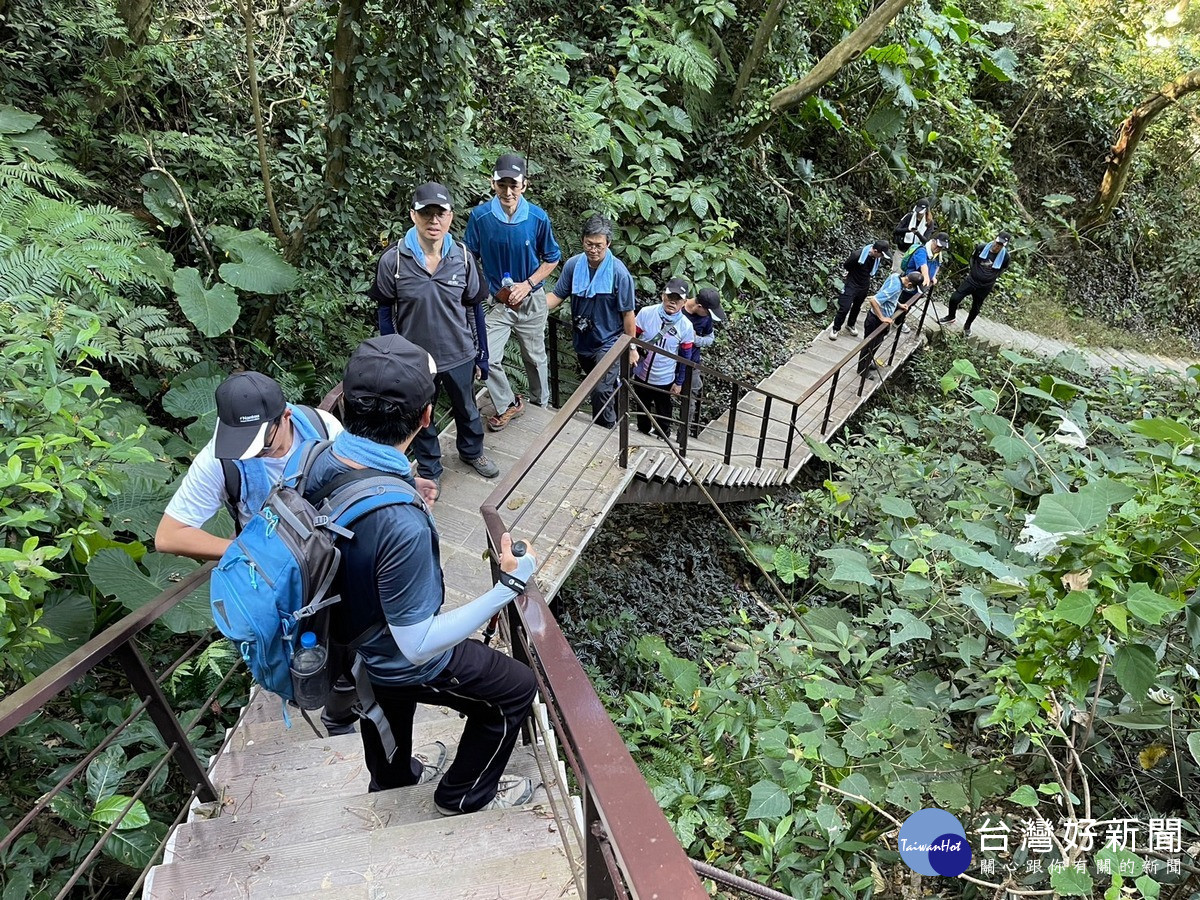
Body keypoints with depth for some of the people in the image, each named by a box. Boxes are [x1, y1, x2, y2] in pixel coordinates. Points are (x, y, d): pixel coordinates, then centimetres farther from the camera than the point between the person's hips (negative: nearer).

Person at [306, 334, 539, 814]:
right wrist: (510, 586, -29)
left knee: (385, 705, 36)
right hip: (405, 664, -7)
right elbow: (419, 645, -33)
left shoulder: (321, 463, -21)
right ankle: (465, 793, 38)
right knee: (516, 689, 16)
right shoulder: (402, 524, -44)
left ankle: (390, 774, 67)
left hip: (352, 641, 7)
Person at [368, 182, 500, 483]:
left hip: (459, 356, 2)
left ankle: (472, 451, 53)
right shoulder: (393, 260, -16)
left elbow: (474, 309, -1)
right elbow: (386, 313, -5)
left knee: (466, 409, 24)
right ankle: (430, 471, 42)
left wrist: (480, 356, 3)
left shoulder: (463, 258, -10)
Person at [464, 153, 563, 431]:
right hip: (496, 300, 0)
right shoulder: (480, 216, -15)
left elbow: (551, 258, -2)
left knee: (535, 357, 15)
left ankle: (542, 405, 39)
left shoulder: (538, 218, -15)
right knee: (487, 358, -8)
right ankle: (507, 405, 17)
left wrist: (528, 285, -14)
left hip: (531, 300, 0)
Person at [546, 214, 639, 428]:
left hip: (608, 342, -5)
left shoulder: (619, 272, -20)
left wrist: (632, 347, -8)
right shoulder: (573, 265, -9)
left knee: (601, 391, -11)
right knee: (601, 386, 24)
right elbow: (557, 295, -3)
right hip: (582, 341, 5)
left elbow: (627, 313, -13)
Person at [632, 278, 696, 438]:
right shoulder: (646, 313, -17)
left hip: (665, 379, -1)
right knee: (642, 408, 25)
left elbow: (685, 357, -5)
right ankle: (643, 432, 51)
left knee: (663, 413, 18)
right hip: (641, 374, 1)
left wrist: (679, 382, -1)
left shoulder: (686, 326, -16)